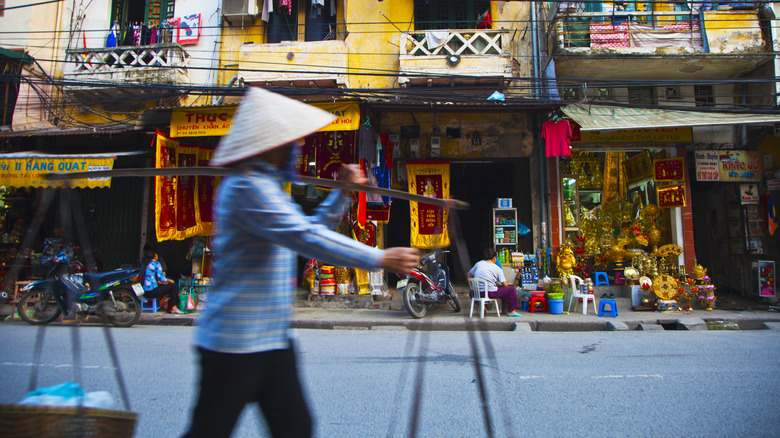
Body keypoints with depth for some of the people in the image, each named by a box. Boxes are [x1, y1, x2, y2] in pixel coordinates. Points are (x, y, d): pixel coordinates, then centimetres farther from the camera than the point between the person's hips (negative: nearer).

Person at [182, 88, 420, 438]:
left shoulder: (266, 186, 16)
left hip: (273, 341, 9)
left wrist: (342, 193, 12)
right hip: (235, 343, -9)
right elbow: (307, 238, -26)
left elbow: (311, 226, 24)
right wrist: (380, 258, -24)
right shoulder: (246, 187, -18)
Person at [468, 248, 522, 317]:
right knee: (511, 289, 11)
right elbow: (505, 285, 1)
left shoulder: (478, 263, 11)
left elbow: (469, 274, 19)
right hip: (490, 293, -5)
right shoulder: (497, 269, 1)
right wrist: (498, 285, 21)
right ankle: (511, 311, 20)